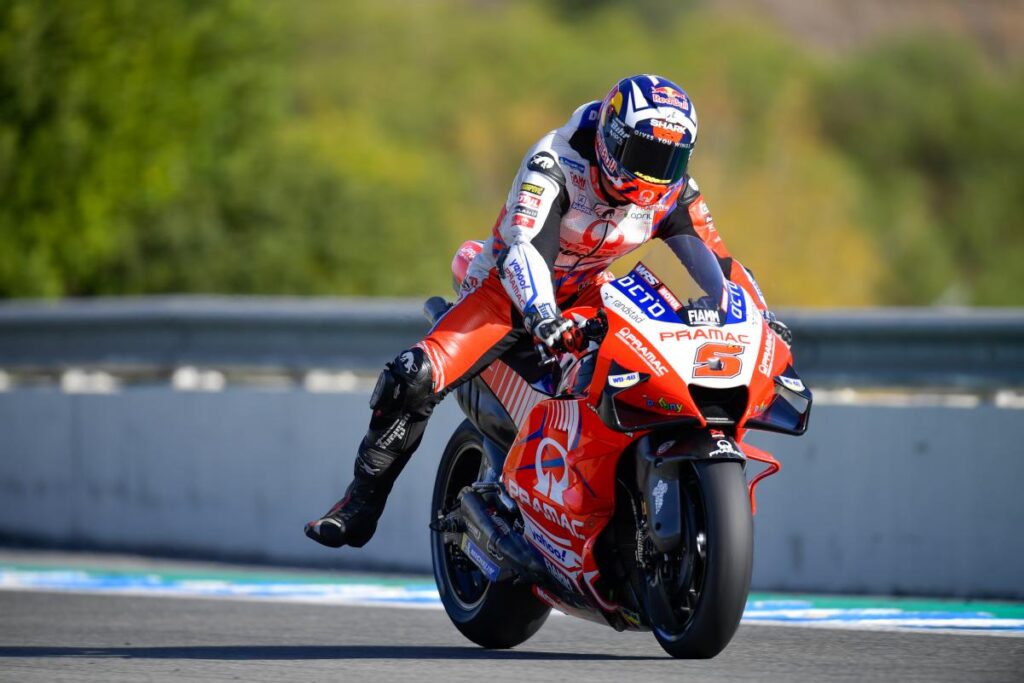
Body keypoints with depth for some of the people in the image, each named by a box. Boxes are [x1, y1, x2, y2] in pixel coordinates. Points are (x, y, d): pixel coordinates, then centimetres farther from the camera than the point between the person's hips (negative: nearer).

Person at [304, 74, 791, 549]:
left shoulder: (674, 192, -11)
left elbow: (717, 261, -4)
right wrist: (542, 317, -59)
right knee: (416, 378, -25)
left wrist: (761, 317, -20)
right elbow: (522, 249, -42)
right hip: (511, 286, -4)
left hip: (590, 296, 5)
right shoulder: (555, 164, -28)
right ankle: (363, 501, -8)